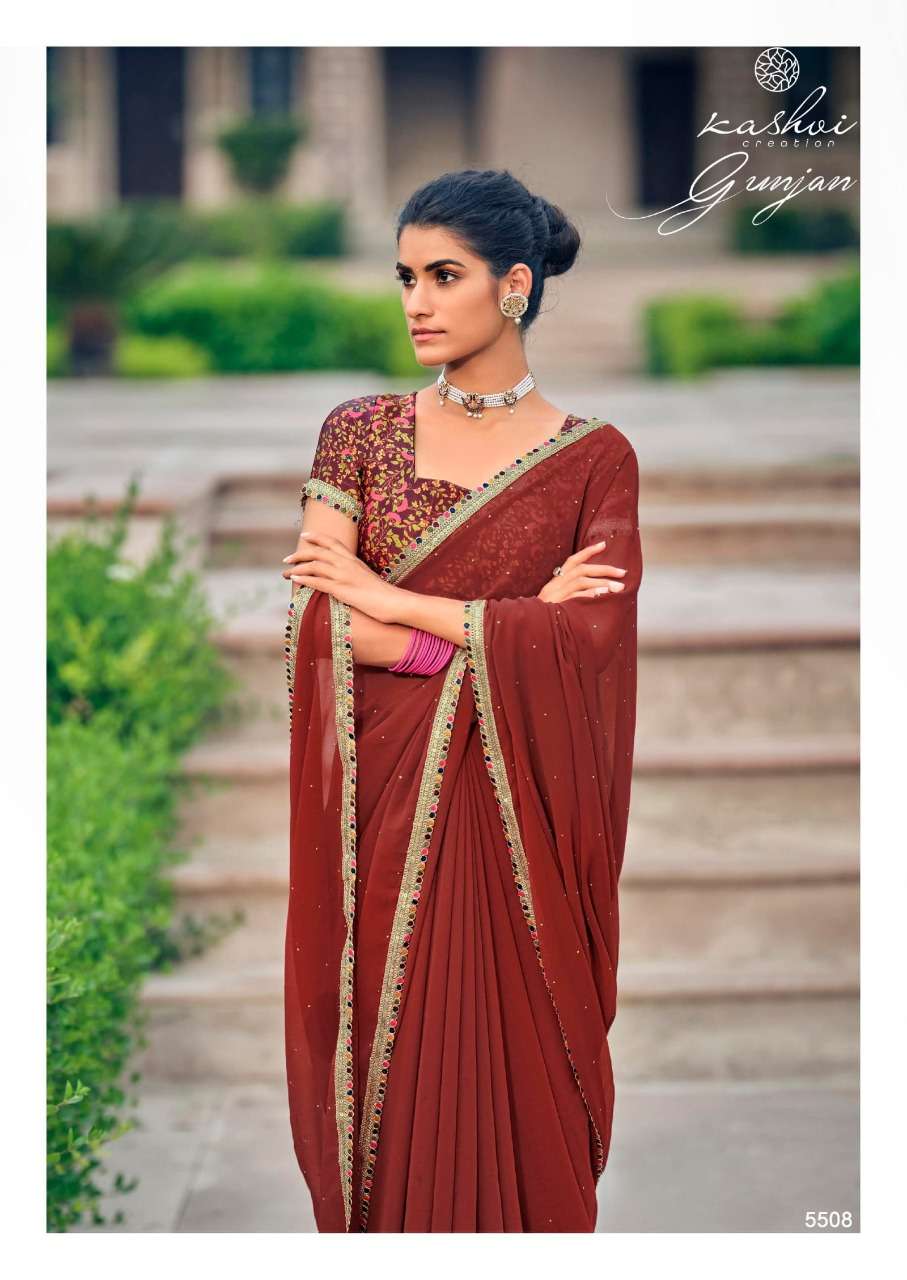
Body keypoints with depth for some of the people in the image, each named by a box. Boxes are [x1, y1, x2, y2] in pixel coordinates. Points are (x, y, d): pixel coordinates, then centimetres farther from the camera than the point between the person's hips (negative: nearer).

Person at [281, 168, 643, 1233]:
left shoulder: (593, 458, 0)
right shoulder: (359, 433, 4)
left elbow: (590, 636, -14)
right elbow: (319, 622, -8)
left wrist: (387, 597, -11)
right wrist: (509, 634, -12)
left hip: (515, 816, -1)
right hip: (377, 813, 1)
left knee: (512, 1088, 5)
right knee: (382, 1088, 7)